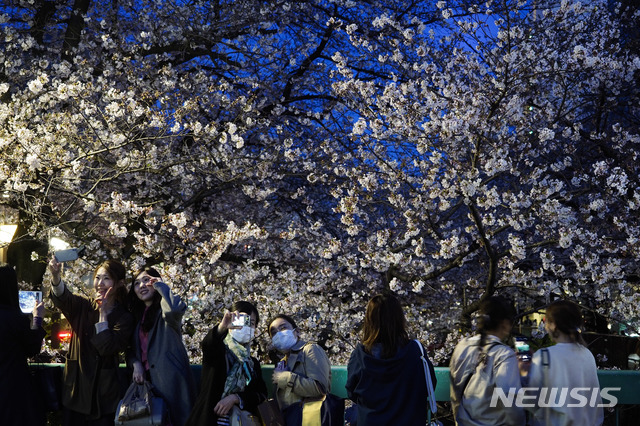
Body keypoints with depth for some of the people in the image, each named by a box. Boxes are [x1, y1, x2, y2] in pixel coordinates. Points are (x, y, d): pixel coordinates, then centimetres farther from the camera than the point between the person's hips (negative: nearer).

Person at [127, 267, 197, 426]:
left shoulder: (164, 309, -2)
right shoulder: (137, 316, 19)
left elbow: (176, 308, -28)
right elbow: (132, 349, 18)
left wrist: (160, 285, -12)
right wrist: (136, 364, -5)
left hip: (169, 379, -6)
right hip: (146, 380, 6)